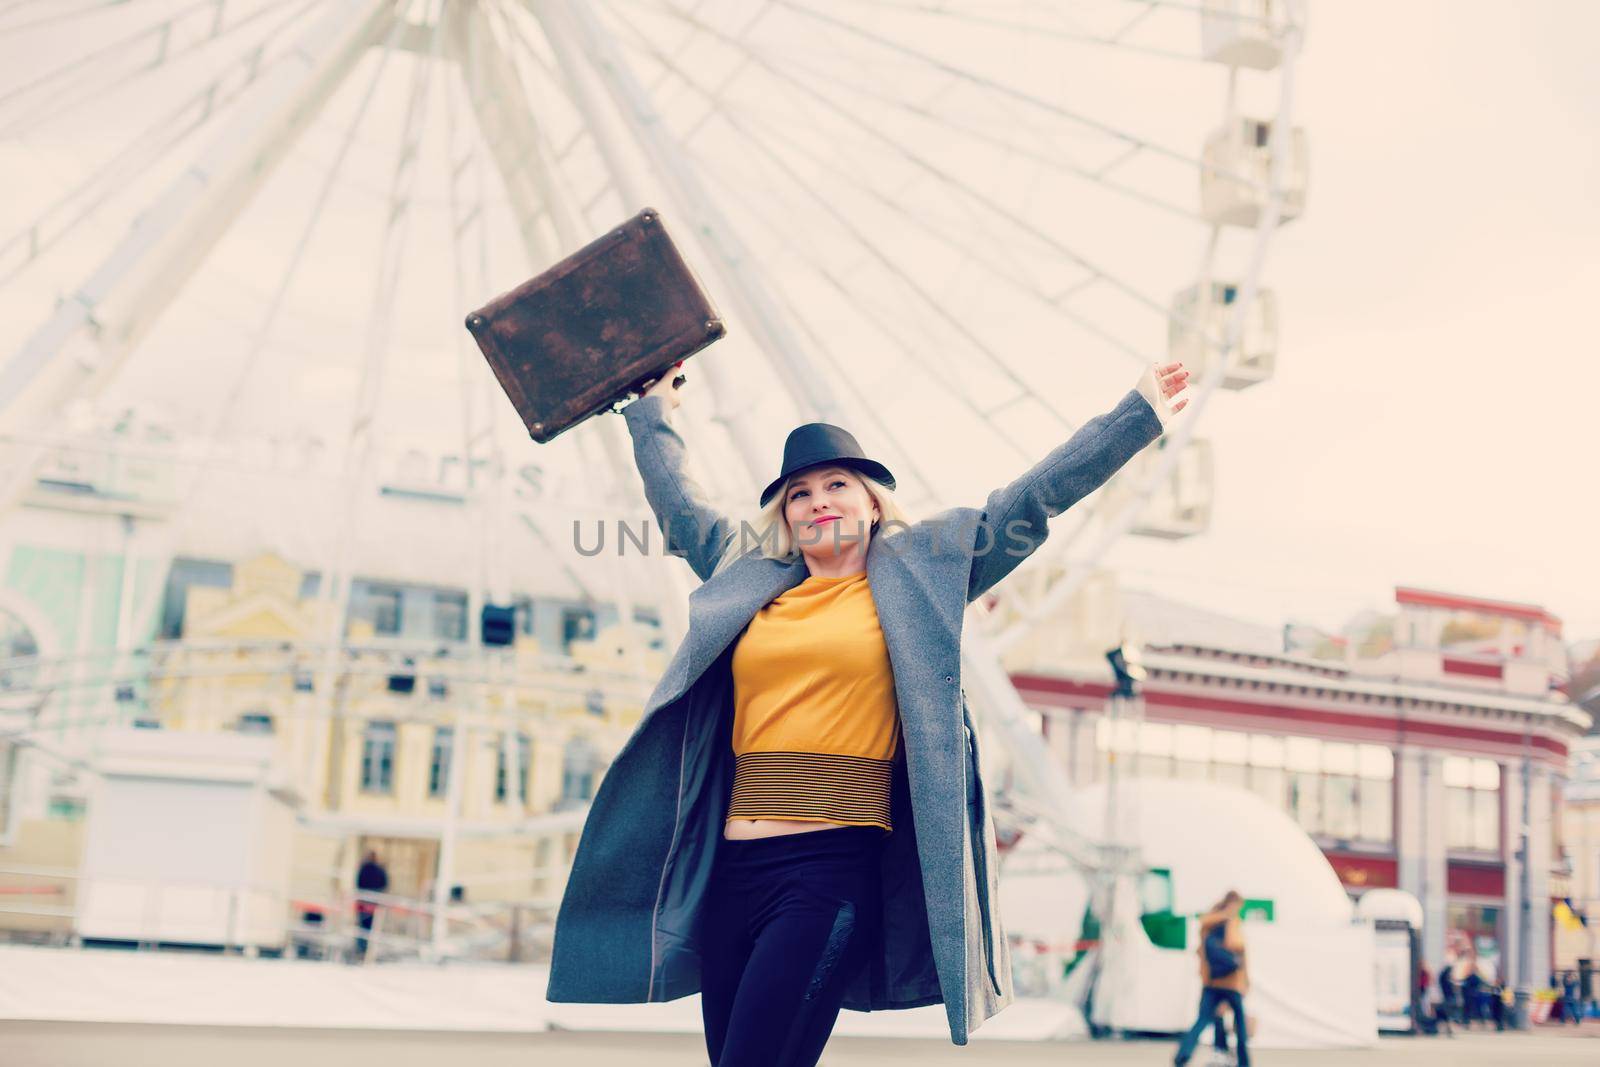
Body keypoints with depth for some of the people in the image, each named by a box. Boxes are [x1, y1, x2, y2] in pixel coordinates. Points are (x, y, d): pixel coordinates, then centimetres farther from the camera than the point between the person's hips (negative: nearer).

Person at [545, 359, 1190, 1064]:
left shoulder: (918, 572, 8)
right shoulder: (746, 577, 18)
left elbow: (1031, 500, 9)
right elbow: (678, 505, 33)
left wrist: (1136, 415, 12)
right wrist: (652, 414, 44)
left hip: (833, 873, -5)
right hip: (730, 869, 5)